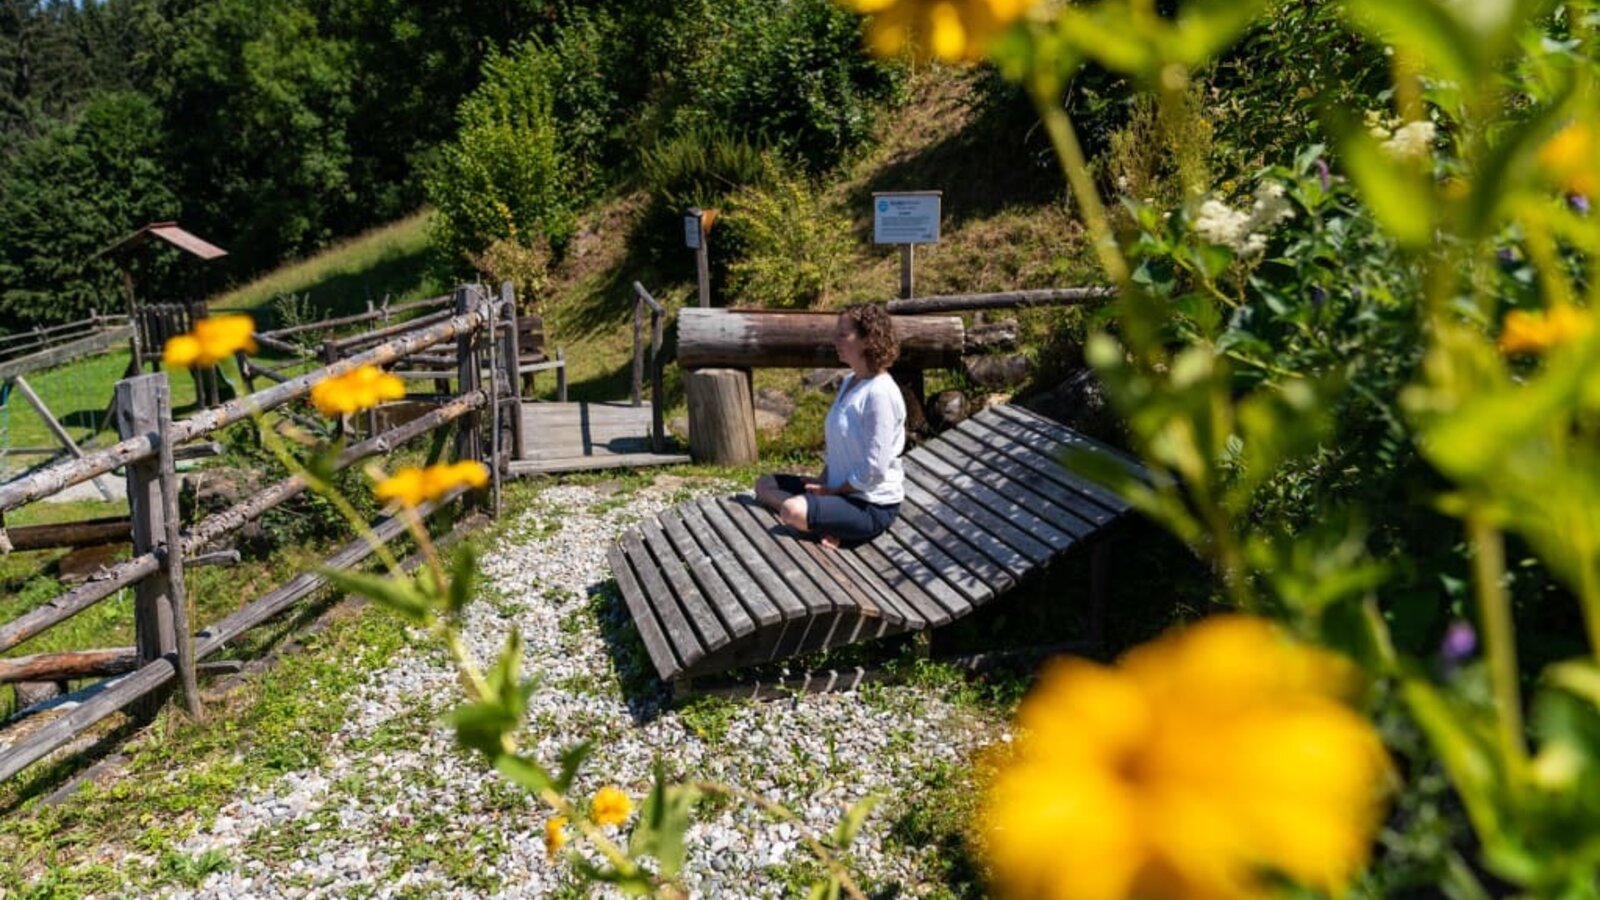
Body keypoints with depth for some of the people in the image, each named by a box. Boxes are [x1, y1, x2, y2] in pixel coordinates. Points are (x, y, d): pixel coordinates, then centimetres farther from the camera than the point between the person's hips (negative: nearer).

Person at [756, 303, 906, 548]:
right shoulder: (849, 382, 9)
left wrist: (832, 490, -12)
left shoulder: (880, 393, -21)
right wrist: (823, 481, 4)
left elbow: (874, 469, -23)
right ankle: (821, 525, -10)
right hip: (839, 488, 11)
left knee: (793, 511, -33)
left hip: (873, 506, -11)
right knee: (765, 484, 7)